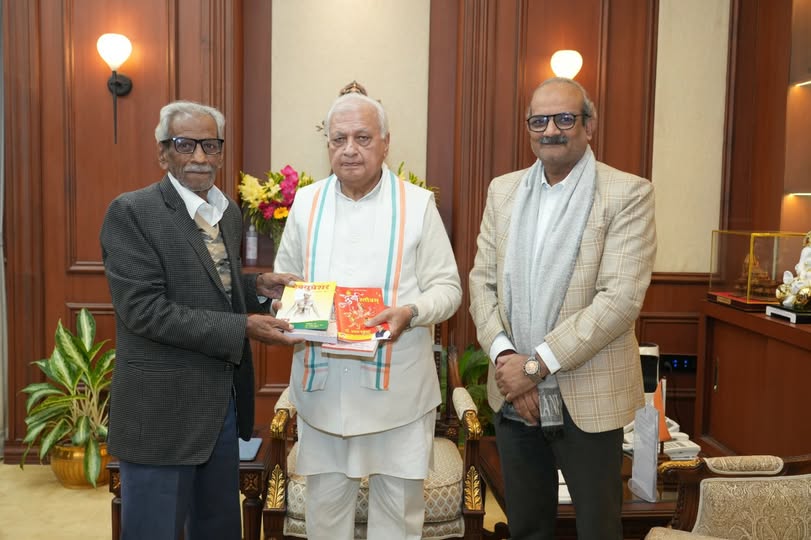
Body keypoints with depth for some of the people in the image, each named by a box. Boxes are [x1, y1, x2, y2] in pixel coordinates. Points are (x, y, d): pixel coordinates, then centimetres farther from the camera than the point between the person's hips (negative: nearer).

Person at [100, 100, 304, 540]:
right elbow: (144, 310, -21)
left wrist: (257, 286, -1)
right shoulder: (131, 213, -14)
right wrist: (243, 328, -23)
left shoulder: (229, 211, 9)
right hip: (162, 409, -7)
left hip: (224, 402, 7)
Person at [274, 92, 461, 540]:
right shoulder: (306, 203, 7)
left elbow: (447, 287, -2)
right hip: (322, 384, 3)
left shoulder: (418, 204, -2)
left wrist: (410, 312, -21)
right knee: (325, 502, 15)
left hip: (397, 385, -2)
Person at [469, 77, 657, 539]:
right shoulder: (503, 190, 7)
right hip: (513, 396, 4)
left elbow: (621, 298, -17)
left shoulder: (628, 194, -8)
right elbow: (482, 281, 5)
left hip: (588, 400, -4)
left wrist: (537, 364, -18)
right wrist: (504, 357, -10)